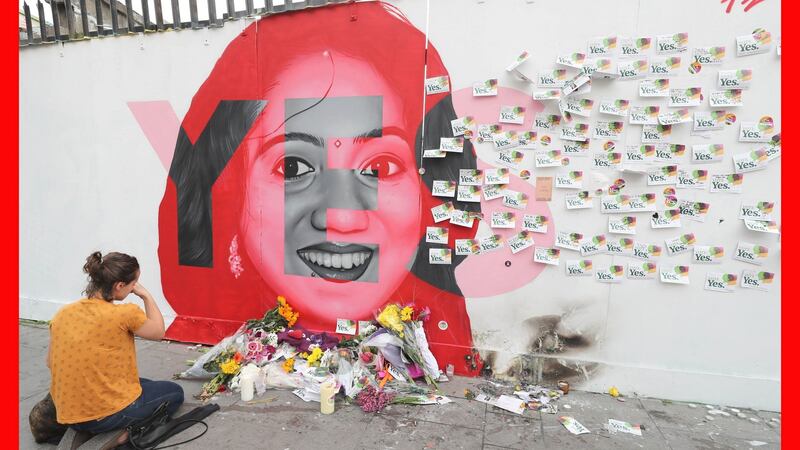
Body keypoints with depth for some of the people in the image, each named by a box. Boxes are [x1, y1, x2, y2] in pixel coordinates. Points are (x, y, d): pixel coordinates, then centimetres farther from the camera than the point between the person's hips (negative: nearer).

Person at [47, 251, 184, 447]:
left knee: (144, 383, 31)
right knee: (175, 392, 16)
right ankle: (128, 432, -3)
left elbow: (51, 363, 7)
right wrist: (146, 296, 2)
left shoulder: (62, 314, -2)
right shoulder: (125, 314, -21)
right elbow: (158, 332, -3)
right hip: (110, 413, -7)